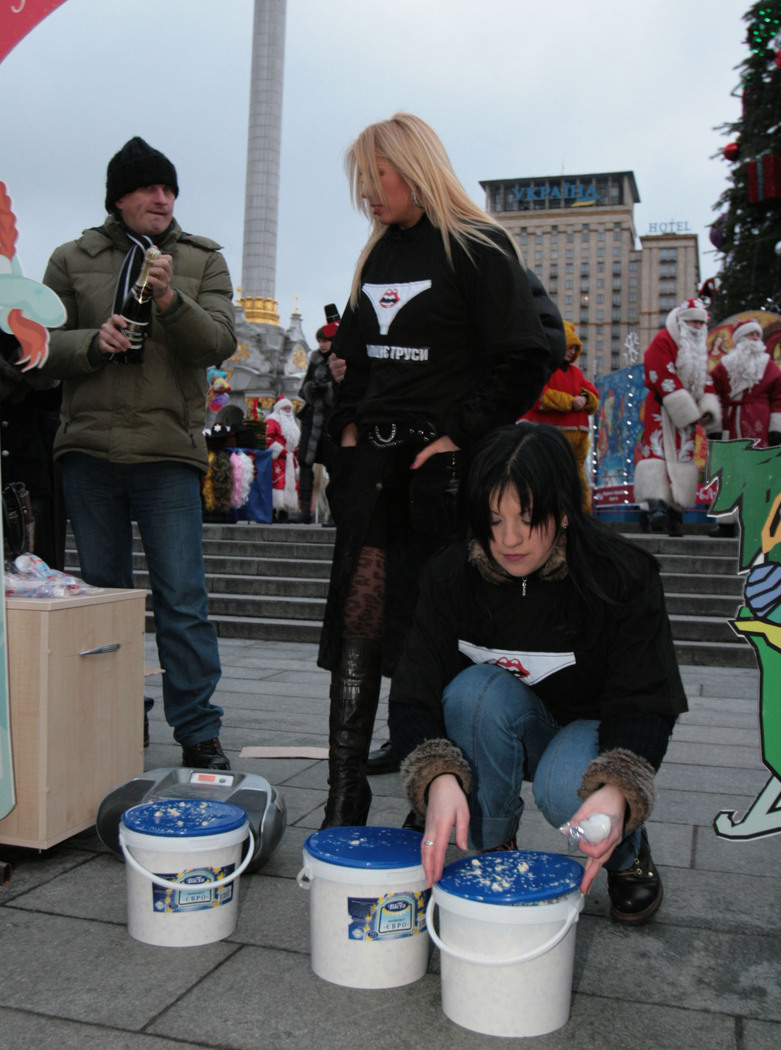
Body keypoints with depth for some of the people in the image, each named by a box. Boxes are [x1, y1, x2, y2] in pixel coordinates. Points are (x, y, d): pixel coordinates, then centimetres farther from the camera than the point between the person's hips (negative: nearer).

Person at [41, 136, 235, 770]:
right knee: (103, 593, 10)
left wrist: (172, 301, -19)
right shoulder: (74, 260, 12)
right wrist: (92, 341, -11)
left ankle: (199, 734, 1)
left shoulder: (203, 260, 10)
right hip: (89, 448, 2)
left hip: (168, 452, -2)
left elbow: (220, 342, -2)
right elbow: (43, 347, 9)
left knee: (182, 598, -6)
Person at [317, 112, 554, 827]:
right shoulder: (378, 254, 17)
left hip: (442, 466, -6)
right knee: (357, 624, 1)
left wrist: (460, 436, -14)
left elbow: (525, 362, -11)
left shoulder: (478, 249, -4)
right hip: (374, 458, 6)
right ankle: (343, 805, 7)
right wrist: (350, 426, 13)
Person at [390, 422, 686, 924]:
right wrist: (440, 777, -41)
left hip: (591, 731, -1)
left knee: (567, 788, -35)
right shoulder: (453, 576, -18)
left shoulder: (623, 575, -22)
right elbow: (413, 699, -20)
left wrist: (617, 792, -44)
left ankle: (628, 851, 5)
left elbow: (645, 704, -23)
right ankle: (493, 851, -7)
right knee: (477, 690, -32)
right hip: (504, 732, 2)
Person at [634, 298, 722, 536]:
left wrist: (708, 410, -3)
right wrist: (690, 412, -16)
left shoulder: (700, 349, 19)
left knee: (684, 455, 1)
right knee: (657, 452, -19)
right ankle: (656, 505, -30)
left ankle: (676, 509, 1)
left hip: (688, 413, 7)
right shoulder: (663, 341, -6)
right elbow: (666, 379, -14)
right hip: (662, 410, -7)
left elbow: (706, 381, 16)